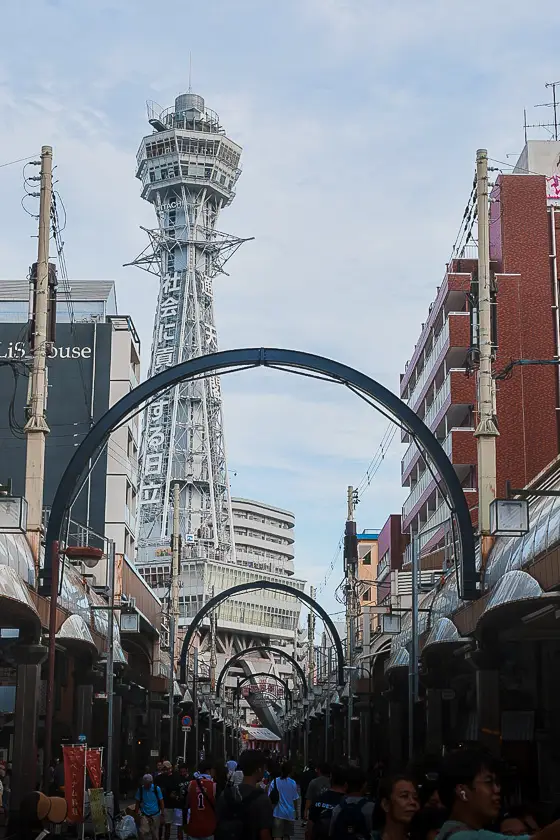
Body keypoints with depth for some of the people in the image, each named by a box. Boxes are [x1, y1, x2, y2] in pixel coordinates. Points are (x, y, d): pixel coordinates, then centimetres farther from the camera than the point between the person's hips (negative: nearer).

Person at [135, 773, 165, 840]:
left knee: (155, 834, 7)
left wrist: (162, 814, -3)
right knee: (143, 832, -14)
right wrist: (137, 814, 3)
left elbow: (161, 802, -1)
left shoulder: (157, 788, -7)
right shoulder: (140, 789, -5)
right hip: (144, 815, 0)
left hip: (155, 815, 0)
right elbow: (138, 803, 4)